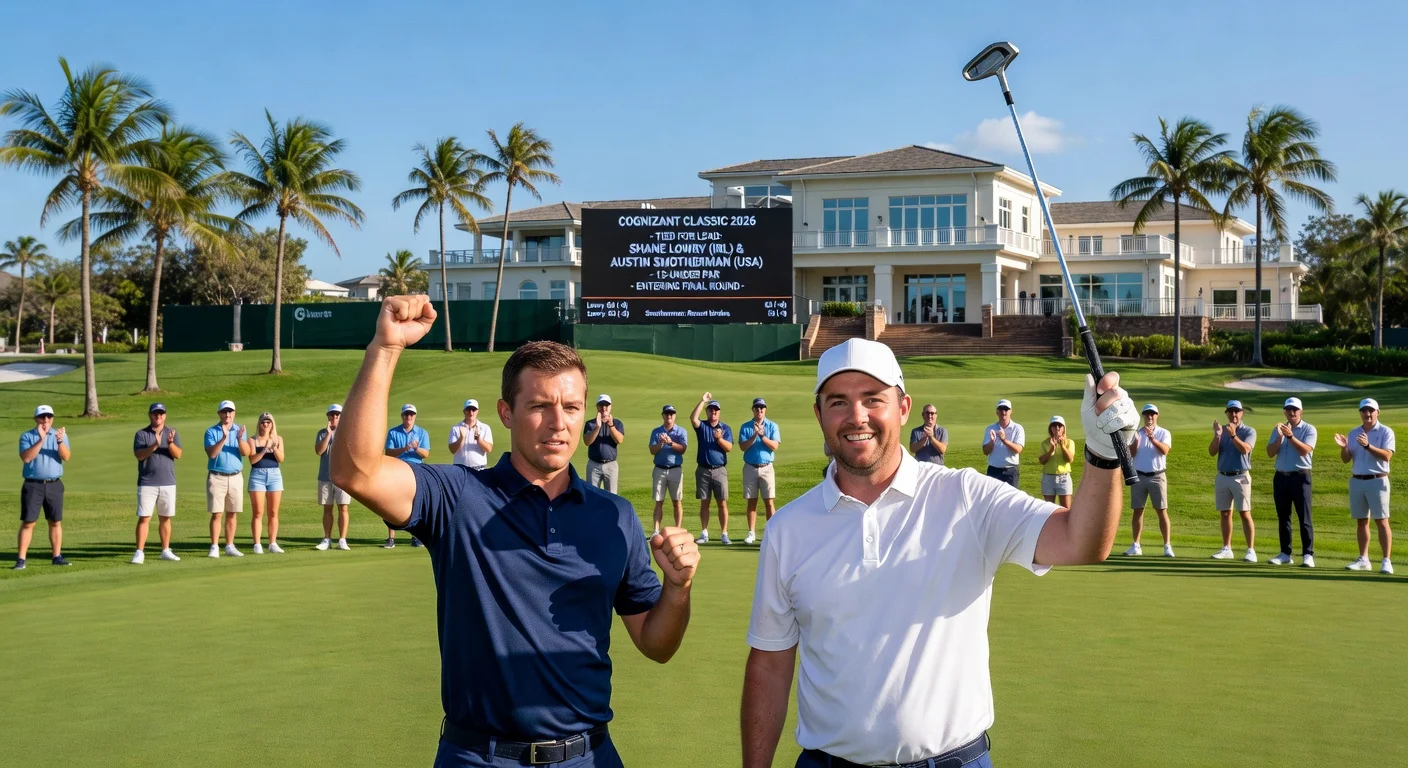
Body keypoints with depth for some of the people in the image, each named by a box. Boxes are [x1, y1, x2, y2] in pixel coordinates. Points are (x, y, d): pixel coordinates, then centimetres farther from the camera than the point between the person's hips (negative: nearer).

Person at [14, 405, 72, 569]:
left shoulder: (60, 435, 6)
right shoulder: (27, 436, 1)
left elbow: (66, 456, -8)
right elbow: (26, 457, -15)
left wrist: (60, 441, -27)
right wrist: (41, 440, -22)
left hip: (54, 485, 2)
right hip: (33, 485, -2)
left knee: (56, 522, 7)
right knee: (28, 522, -5)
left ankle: (57, 556, 15)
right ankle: (21, 559, -3)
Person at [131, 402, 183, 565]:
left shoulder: (173, 433, 8)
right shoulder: (141, 434, 2)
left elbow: (178, 454, -4)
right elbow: (139, 455, -12)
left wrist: (170, 443, -23)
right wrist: (155, 445, -26)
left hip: (168, 483, 2)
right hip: (147, 483, -2)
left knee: (165, 518, 8)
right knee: (144, 518, -6)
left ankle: (166, 551, 17)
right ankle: (140, 553, -5)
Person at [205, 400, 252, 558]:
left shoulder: (240, 430, 7)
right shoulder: (211, 432, -1)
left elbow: (246, 452, -6)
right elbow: (211, 453, -15)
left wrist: (240, 439, -24)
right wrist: (224, 438, -26)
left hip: (236, 477, 3)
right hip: (216, 477, -3)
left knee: (231, 514, 7)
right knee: (216, 513, -5)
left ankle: (230, 546, 13)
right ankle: (214, 547, -2)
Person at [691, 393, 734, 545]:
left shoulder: (725, 428, 8)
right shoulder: (702, 426, 6)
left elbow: (729, 447, -2)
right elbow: (693, 418, -16)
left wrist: (719, 438, -19)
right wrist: (702, 401, -18)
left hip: (719, 470, 0)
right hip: (703, 470, 0)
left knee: (722, 503, -3)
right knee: (704, 503, 4)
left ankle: (724, 534, 1)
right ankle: (704, 534, 9)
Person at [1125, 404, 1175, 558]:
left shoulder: (1164, 433, 2)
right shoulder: (1136, 433, 8)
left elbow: (1165, 450, -16)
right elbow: (1130, 454, -1)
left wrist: (1152, 439, -32)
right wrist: (1136, 441, -19)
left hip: (1157, 476, -2)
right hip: (1139, 476, 2)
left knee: (1162, 511, -3)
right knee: (1138, 510, 3)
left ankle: (1167, 546, -2)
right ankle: (1136, 546, 8)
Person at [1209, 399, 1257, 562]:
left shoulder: (1249, 431, -1)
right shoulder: (1222, 430, 10)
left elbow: (1245, 449, -19)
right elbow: (1212, 452, -1)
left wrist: (1233, 435, -31)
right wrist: (1217, 435, -15)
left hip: (1240, 477, -4)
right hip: (1222, 477, 4)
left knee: (1245, 513, -8)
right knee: (1225, 513, 8)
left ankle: (1251, 550, -8)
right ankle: (1226, 549, 14)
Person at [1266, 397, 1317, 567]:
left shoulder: (1309, 429, -1)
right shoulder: (1279, 429, 12)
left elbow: (1305, 450, -16)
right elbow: (1270, 453, 1)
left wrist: (1290, 436, -27)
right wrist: (1280, 436, -13)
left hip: (1300, 476, -5)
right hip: (1281, 476, 5)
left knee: (1304, 517, -6)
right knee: (1283, 517, 7)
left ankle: (1308, 554, -5)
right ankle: (1285, 553, 12)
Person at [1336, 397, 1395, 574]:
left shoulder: (1385, 432, -2)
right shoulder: (1354, 433, 12)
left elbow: (1387, 455, -16)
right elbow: (1346, 459, 9)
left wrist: (1368, 446, -29)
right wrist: (1343, 447, -11)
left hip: (1377, 481, -5)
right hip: (1356, 481, 5)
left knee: (1381, 521, -7)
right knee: (1361, 521, 8)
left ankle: (1387, 561, -7)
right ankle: (1363, 559, 14)